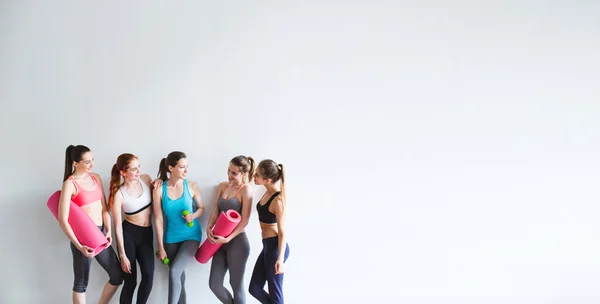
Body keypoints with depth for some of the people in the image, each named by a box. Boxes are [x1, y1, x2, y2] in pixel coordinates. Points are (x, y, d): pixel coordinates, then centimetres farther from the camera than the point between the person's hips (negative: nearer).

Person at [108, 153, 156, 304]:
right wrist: (122, 255, -12)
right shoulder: (119, 194, -13)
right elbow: (118, 226, -11)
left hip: (147, 234, 4)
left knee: (149, 276, -11)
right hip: (128, 234, -3)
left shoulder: (146, 179, -2)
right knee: (130, 280, -2)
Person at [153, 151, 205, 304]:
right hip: (171, 238, 1)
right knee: (179, 276, 11)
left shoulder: (192, 186, -9)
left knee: (174, 271, -18)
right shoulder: (159, 189, -11)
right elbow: (158, 220, -7)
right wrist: (161, 248, -5)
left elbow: (202, 208, 6)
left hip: (191, 236, -1)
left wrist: (194, 215, -18)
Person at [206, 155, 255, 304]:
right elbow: (215, 211, 9)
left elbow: (245, 220, -13)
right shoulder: (222, 186, 8)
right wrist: (209, 228, -9)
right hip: (221, 241, 6)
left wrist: (228, 238, -19)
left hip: (237, 241, -6)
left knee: (236, 285, 5)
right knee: (214, 284, 8)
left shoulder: (246, 189, -10)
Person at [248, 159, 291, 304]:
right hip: (267, 246, 10)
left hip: (275, 247, -10)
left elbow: (282, 232, -20)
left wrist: (280, 258, -28)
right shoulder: (268, 192, 4)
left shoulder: (277, 200, -21)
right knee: (255, 288, 14)